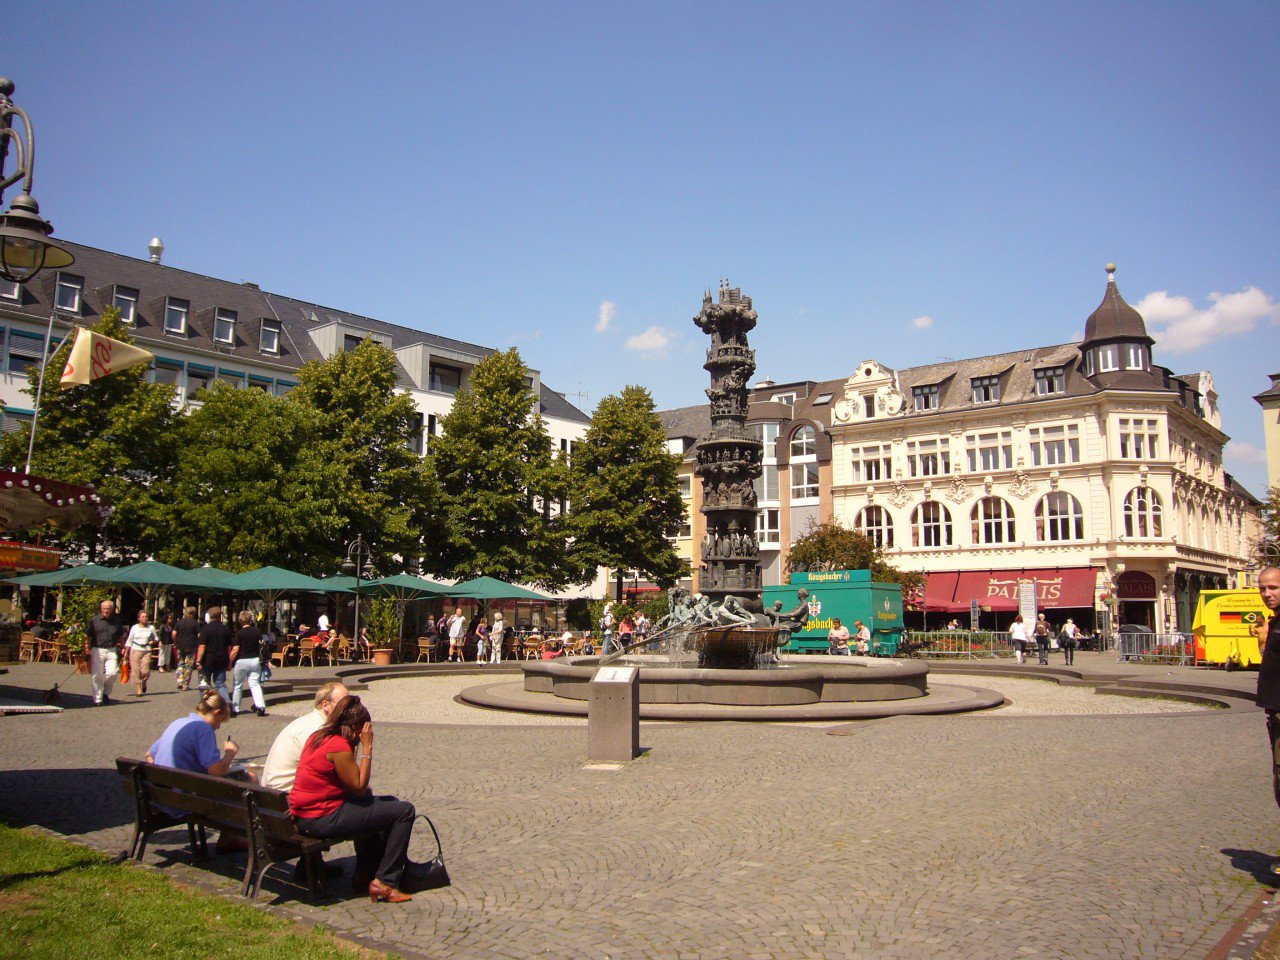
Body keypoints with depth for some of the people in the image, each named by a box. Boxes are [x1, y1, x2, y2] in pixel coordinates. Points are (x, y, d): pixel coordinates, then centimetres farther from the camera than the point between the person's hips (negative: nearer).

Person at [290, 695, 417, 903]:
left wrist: (356, 746, 8)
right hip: (322, 819, -10)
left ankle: (365, 872, 35)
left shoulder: (318, 736, 10)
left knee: (389, 802, 28)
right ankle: (385, 882, -2)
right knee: (405, 811, -7)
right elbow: (359, 787, -15)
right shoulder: (339, 745, -19)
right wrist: (367, 748, -12)